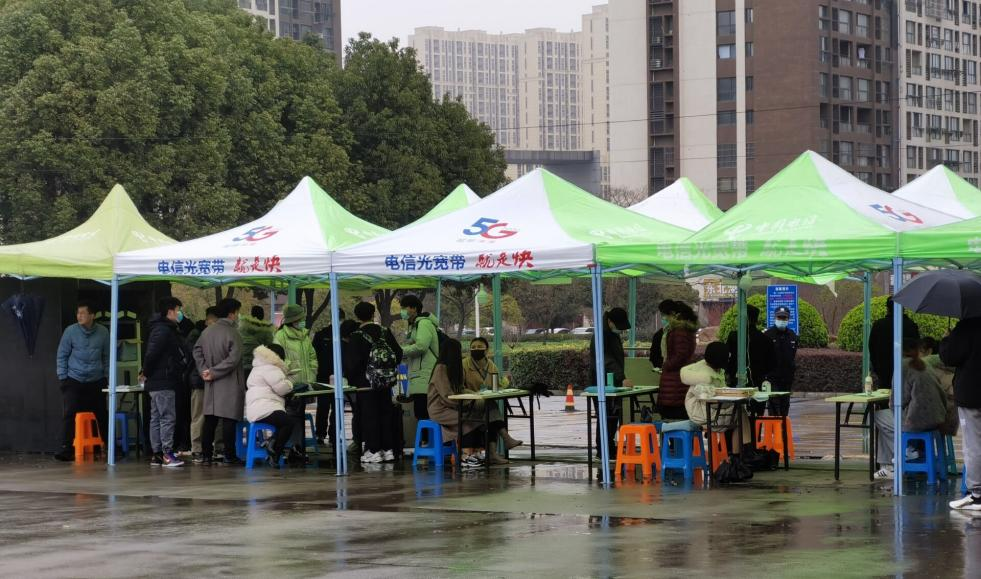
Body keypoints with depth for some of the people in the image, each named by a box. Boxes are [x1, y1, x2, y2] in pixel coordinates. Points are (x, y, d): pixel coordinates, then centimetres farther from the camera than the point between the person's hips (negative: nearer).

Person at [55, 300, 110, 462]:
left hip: (96, 381, 2)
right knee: (69, 414, -13)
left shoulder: (103, 332, -1)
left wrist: (107, 377, 7)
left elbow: (107, 357, 9)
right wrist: (62, 377, -3)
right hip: (74, 380, -2)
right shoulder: (70, 331, -6)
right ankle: (67, 448, -11)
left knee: (102, 415, 9)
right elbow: (62, 355, 0)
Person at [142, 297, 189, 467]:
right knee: (167, 418, -9)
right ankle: (167, 454, -10)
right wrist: (147, 372, -11)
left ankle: (157, 454, 15)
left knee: (156, 419, 11)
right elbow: (151, 353, -23)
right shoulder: (163, 331, -15)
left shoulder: (167, 330, 19)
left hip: (156, 383, 10)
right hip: (163, 383, -10)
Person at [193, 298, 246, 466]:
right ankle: (229, 456, -1)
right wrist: (214, 372, -13)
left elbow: (197, 352, 12)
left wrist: (204, 370, 5)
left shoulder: (207, 331, 6)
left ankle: (206, 455, 11)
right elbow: (233, 359, -20)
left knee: (209, 419, 9)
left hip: (212, 385, 6)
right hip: (229, 383, -6)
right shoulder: (232, 333, -14)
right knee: (229, 420, -3)